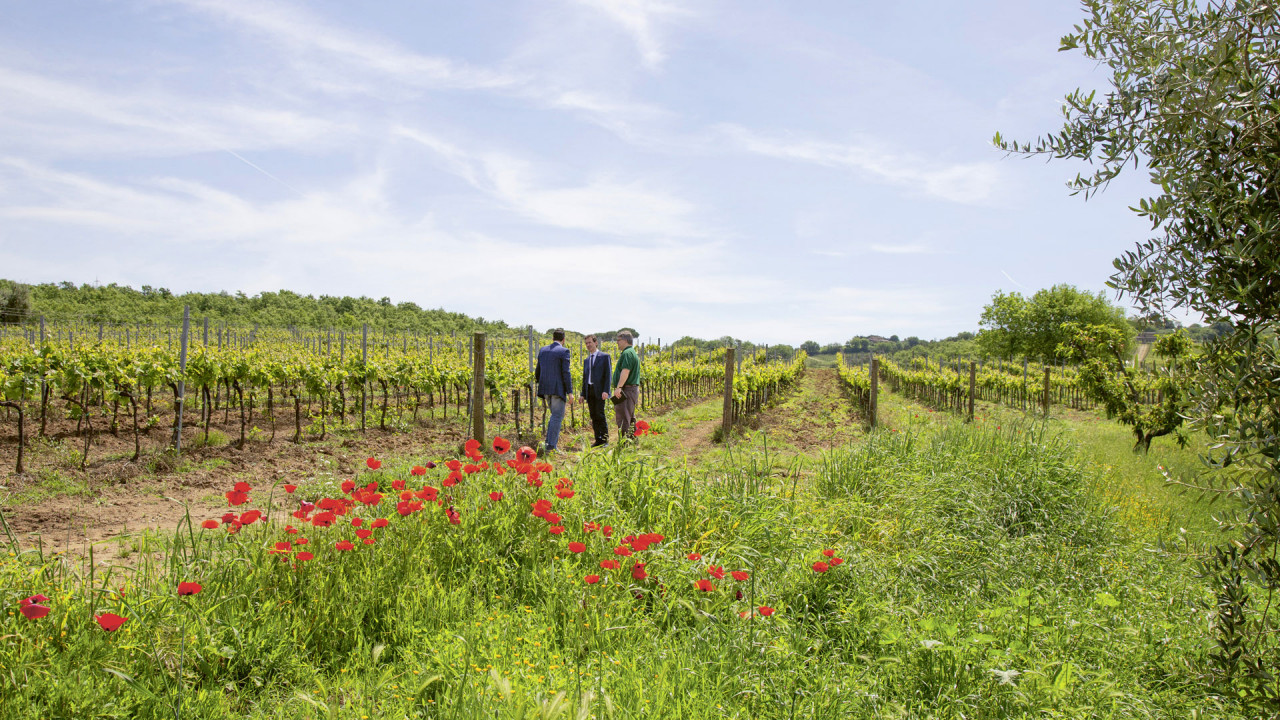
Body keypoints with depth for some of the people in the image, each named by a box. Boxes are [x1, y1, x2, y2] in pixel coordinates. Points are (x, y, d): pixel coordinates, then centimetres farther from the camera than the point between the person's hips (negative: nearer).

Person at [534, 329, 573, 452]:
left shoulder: (542, 350, 11)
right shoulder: (564, 351, -7)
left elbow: (537, 372, 15)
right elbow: (566, 373, -13)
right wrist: (570, 392, -10)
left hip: (545, 389, 6)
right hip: (558, 389, -6)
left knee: (556, 415, 20)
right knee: (557, 417, -1)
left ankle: (549, 441, 12)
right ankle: (551, 445, -6)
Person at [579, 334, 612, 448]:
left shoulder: (605, 356, 1)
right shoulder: (586, 360, 20)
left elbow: (608, 374, -6)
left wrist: (606, 391, -15)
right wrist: (583, 394, 14)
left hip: (599, 391, -6)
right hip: (589, 391, 6)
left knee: (600, 415, -10)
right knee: (593, 417, 4)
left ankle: (605, 440, -4)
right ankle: (598, 440, 7)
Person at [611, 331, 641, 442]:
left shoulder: (627, 353, -12)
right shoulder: (632, 353, 22)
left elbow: (625, 371, -24)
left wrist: (619, 387, -30)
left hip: (626, 390, -11)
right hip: (633, 389, 11)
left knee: (623, 419, -11)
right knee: (630, 418, 15)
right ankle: (633, 440, 20)